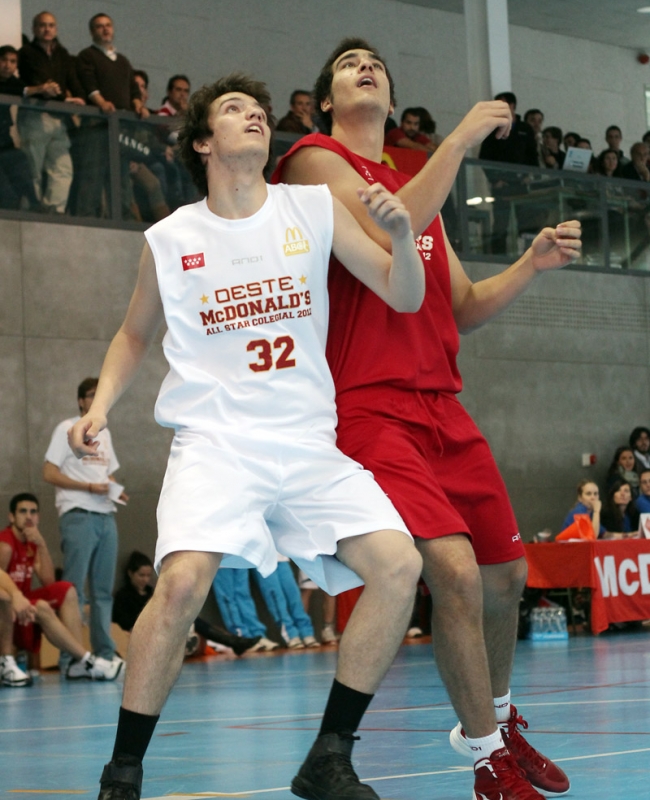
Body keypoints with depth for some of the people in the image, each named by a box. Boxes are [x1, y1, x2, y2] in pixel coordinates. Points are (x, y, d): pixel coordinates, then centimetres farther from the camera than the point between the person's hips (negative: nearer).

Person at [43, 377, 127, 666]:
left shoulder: (104, 433, 20)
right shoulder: (67, 429, -1)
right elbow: (49, 473, -8)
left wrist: (116, 490, 5)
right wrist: (89, 487, -15)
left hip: (106, 516, 7)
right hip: (78, 516, -7)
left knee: (103, 589, 7)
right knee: (74, 588, -9)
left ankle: (105, 653, 9)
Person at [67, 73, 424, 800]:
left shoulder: (315, 210, 4)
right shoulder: (169, 240, 4)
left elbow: (405, 298, 3)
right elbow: (135, 336, 19)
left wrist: (401, 235, -17)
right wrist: (100, 407, 3)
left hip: (310, 441, 3)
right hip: (215, 440, -2)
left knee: (398, 565, -15)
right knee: (183, 582, -27)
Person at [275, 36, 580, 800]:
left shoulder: (416, 184, 22)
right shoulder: (315, 158, -1)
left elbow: (464, 309, 21)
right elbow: (386, 232, -19)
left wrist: (533, 262, 6)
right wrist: (461, 138, -13)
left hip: (441, 406, 8)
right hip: (368, 407, -8)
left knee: (505, 574, 12)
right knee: (454, 568, -21)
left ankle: (497, 720, 37)